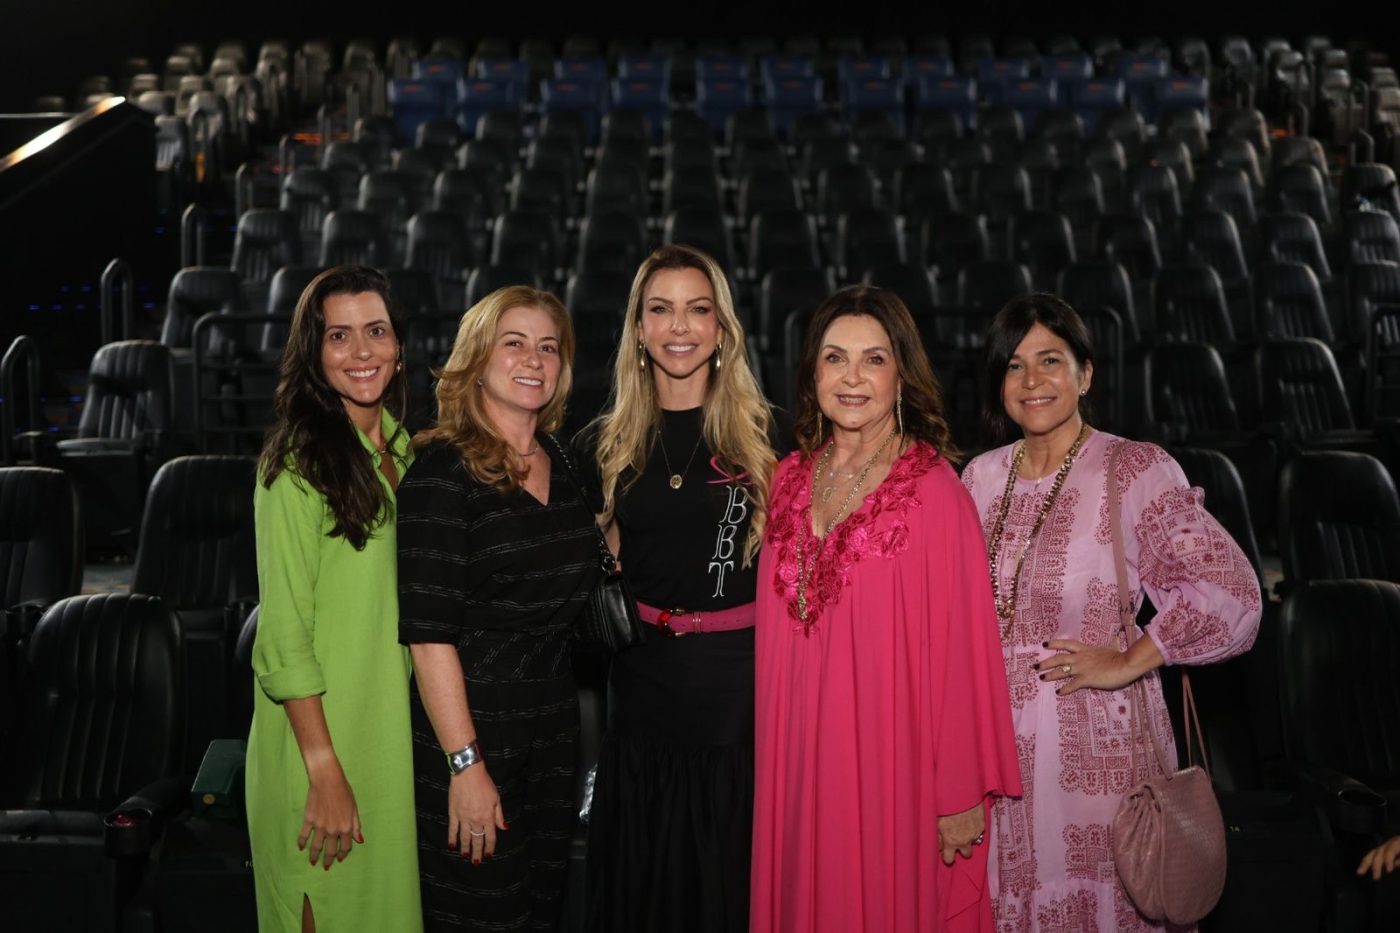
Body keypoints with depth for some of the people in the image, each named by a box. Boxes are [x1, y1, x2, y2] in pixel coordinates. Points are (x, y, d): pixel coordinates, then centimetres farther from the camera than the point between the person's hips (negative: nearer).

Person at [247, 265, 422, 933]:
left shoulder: (401, 450, 7)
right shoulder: (297, 463, -15)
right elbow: (283, 633, -17)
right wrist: (324, 769, -19)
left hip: (395, 723, 7)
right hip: (320, 733, -7)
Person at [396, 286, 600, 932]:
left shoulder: (562, 461, 7)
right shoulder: (443, 470, -14)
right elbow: (429, 632, -18)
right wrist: (465, 763, -20)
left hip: (552, 723, 7)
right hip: (469, 726, -6)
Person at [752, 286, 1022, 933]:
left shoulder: (934, 490, -13)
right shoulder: (791, 479, 5)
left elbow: (960, 647, -13)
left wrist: (961, 792, -12)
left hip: (892, 758, -5)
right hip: (799, 759, 5)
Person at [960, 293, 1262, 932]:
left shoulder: (1134, 469, -9)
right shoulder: (981, 477, 7)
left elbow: (1229, 589, -16)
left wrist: (1127, 662, -14)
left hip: (1096, 738, -4)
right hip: (996, 734, 4)